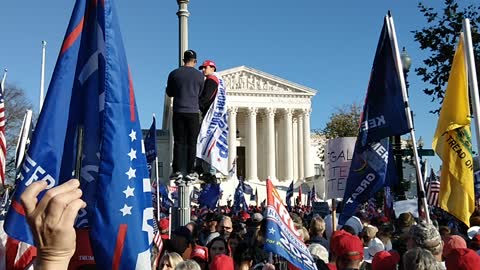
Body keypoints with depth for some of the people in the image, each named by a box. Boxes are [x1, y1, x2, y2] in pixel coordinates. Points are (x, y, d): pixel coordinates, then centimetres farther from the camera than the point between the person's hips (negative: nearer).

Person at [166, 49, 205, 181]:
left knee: (179, 142, 5)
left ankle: (177, 170, 2)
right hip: (193, 112, -1)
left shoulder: (174, 74, 2)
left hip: (178, 112, 1)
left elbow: (169, 93, 11)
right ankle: (190, 171, 3)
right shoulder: (199, 75, 0)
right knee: (191, 143, 4)